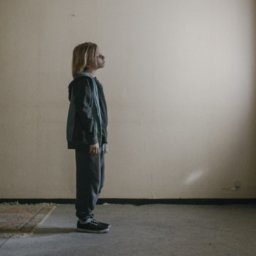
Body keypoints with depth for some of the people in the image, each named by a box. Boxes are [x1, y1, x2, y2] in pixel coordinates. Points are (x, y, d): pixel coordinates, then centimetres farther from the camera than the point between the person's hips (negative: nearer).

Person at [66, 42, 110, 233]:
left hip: (95, 139, 10)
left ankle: (87, 217, 21)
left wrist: (101, 139, 19)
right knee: (90, 180, -5)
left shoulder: (92, 81, 18)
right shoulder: (83, 81, -11)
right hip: (87, 141, -10)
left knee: (96, 181, 13)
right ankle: (84, 220, 5)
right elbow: (84, 112, -18)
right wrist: (92, 140, -20)